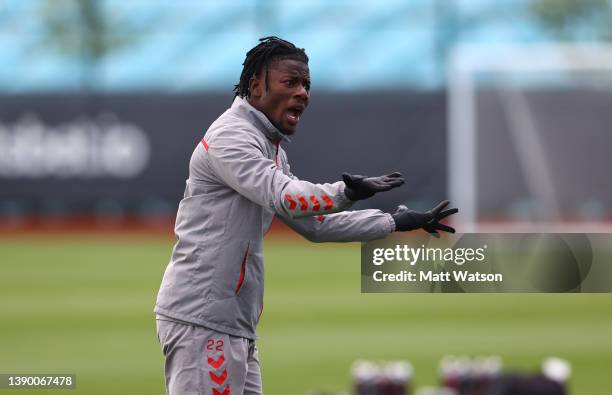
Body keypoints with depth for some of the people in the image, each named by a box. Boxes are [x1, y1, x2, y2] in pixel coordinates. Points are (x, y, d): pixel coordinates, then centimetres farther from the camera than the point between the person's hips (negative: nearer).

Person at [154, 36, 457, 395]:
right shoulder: (231, 135, -12)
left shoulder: (273, 151, 19)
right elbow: (283, 196, -28)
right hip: (201, 320, -10)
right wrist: (346, 192, -41)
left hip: (235, 325, 10)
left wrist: (396, 222, 21)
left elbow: (316, 224, 24)